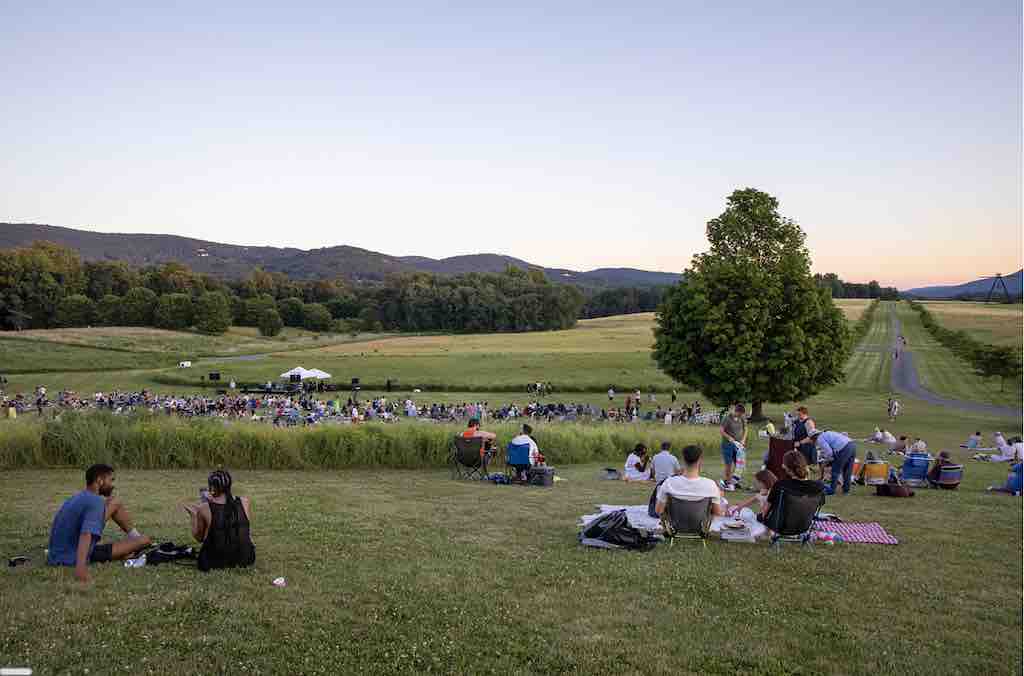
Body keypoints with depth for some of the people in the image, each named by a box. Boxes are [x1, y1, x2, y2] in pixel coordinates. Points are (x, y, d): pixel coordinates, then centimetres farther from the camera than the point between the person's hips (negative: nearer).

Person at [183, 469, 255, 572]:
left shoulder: (205, 508, -12)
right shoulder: (244, 503, -8)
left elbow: (198, 538, 0)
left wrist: (193, 515, 9)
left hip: (215, 563, -1)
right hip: (245, 560, 1)